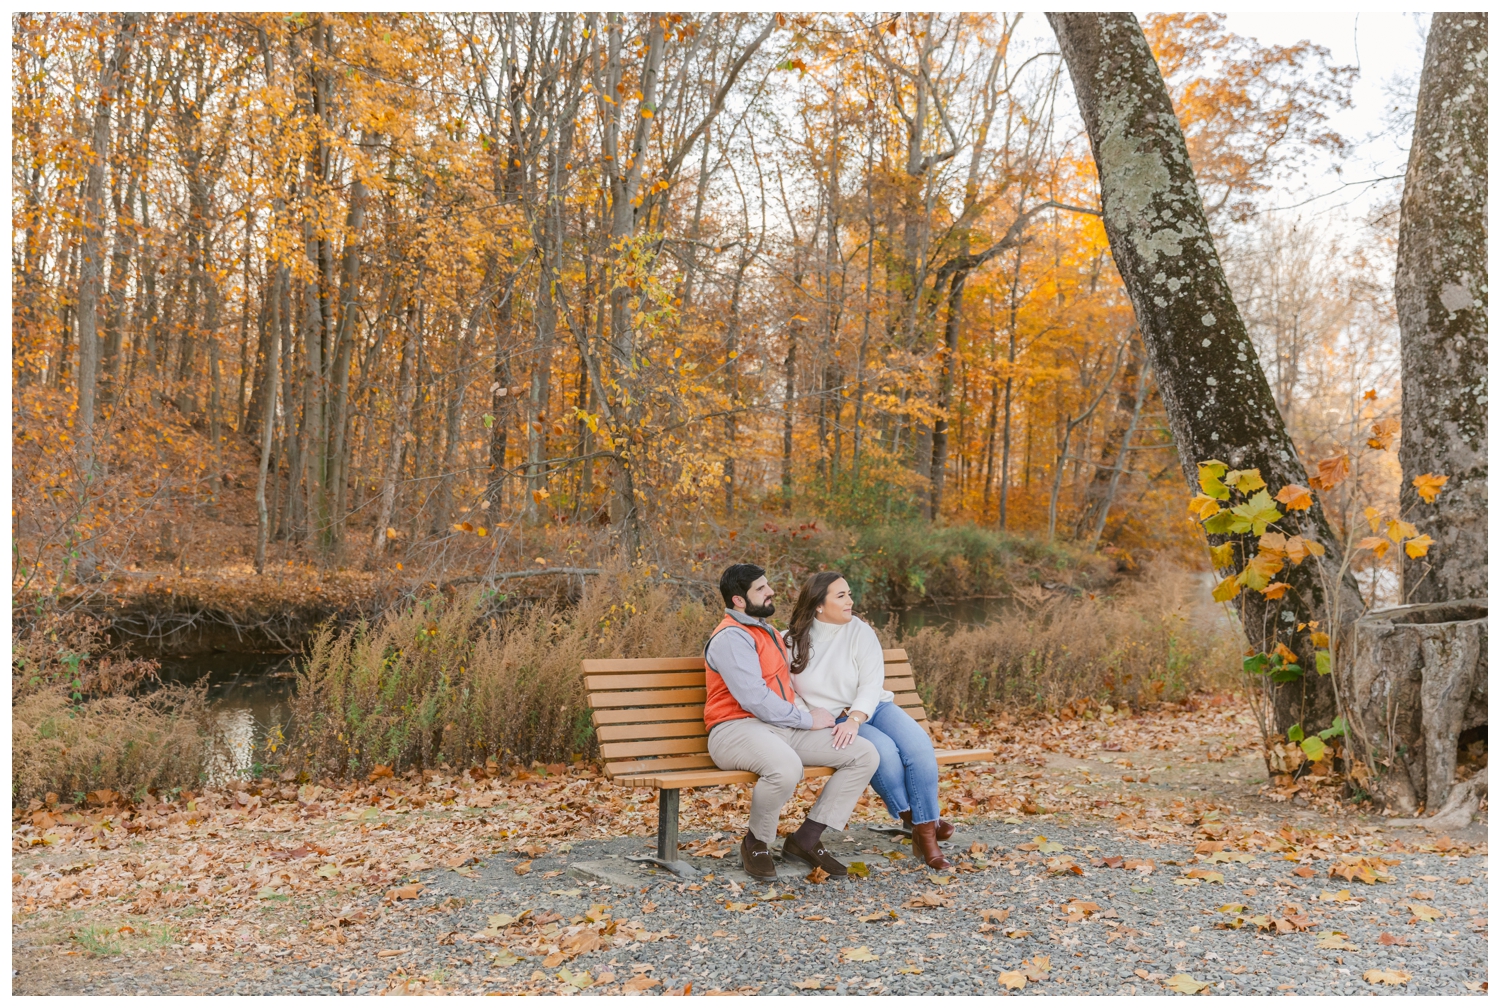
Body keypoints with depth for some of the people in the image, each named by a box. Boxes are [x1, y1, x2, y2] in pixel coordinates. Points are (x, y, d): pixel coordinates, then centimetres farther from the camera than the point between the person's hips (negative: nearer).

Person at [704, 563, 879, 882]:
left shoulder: (769, 632, 22)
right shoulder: (731, 637, -10)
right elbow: (754, 699, -19)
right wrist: (807, 720, -10)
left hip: (785, 728, 9)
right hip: (738, 729, -9)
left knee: (865, 754, -5)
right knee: (786, 767, -41)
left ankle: (805, 840, -2)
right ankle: (755, 844, -11)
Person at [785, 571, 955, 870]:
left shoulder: (861, 632, -1)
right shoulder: (793, 641, -1)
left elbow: (872, 685, -11)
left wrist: (854, 719, -28)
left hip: (873, 708, 2)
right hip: (833, 721, -2)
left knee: (920, 748, -25)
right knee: (884, 750, -31)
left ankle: (926, 837, -19)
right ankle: (915, 821, -13)